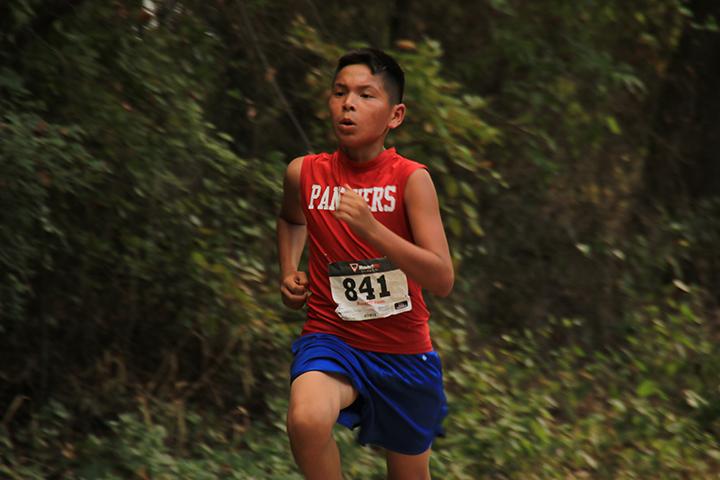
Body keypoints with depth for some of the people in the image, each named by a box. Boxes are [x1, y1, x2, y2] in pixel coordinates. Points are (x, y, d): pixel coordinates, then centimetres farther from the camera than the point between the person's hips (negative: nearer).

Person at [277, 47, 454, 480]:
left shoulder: (411, 179, -13)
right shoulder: (305, 173, -5)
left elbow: (442, 280, -22)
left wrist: (371, 229, -32)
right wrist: (289, 273, 4)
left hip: (404, 351, 0)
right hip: (332, 337, 0)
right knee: (307, 419, -33)